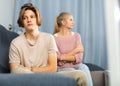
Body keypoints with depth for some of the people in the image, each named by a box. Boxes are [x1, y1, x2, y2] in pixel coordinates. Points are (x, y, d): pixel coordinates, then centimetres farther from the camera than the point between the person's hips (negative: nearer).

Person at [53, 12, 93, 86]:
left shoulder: (76, 35, 8)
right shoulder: (54, 38, -5)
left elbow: (79, 57, -2)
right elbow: (59, 61, -10)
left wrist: (63, 57, -16)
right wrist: (75, 50, -8)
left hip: (77, 65, 3)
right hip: (63, 68, -3)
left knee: (84, 67, -29)